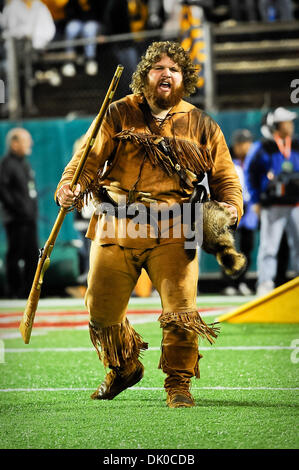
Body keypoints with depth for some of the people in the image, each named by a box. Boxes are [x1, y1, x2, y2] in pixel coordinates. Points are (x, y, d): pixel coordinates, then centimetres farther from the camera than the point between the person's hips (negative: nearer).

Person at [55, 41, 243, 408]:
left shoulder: (202, 126, 12)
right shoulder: (118, 114, 9)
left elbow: (225, 176, 16)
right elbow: (90, 158, 4)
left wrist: (231, 206, -4)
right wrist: (70, 187, -16)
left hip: (172, 231, -1)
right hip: (117, 226, 1)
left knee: (181, 309, -12)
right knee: (102, 309, 5)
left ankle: (178, 383, 6)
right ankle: (123, 368, 33)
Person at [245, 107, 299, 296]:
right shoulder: (263, 148, -5)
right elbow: (250, 172, 2)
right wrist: (256, 200, 1)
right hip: (273, 206, -4)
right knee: (269, 246, -8)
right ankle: (265, 284, -5)